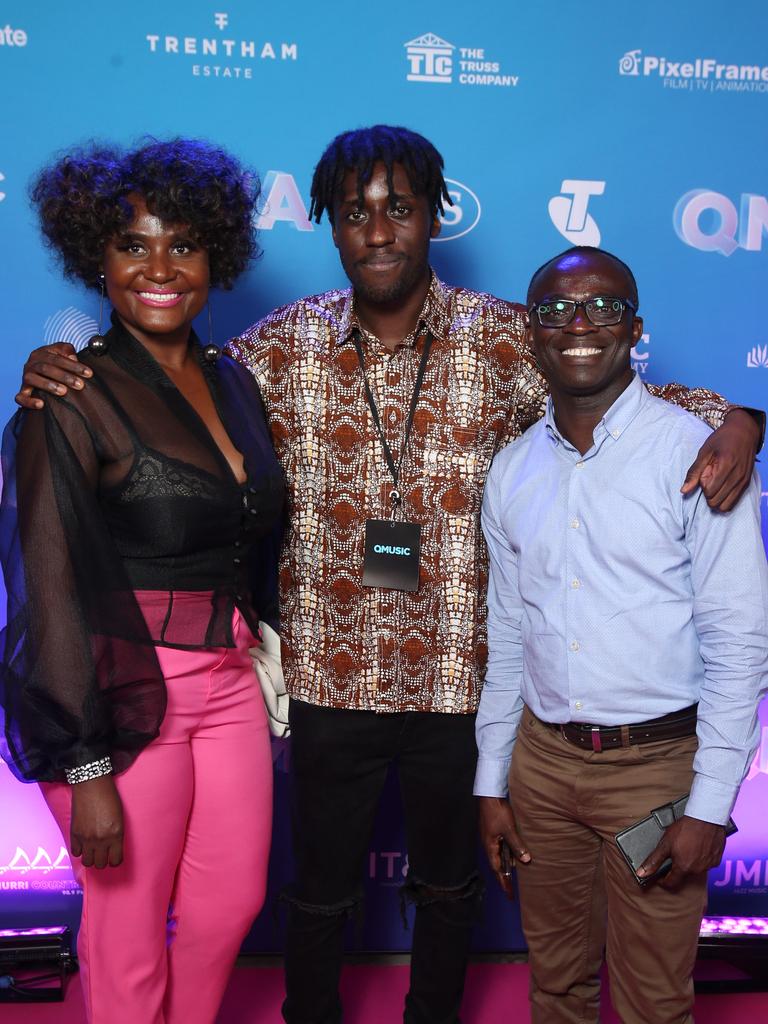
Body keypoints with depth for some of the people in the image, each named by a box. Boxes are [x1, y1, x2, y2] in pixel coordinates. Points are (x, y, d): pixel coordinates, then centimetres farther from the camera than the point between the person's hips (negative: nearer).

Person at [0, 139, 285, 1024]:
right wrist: (85, 767, -16)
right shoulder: (73, 397, -13)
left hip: (229, 680, 7)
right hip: (126, 693, -6)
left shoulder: (231, 381, 7)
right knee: (130, 934, 10)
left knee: (233, 901, 20)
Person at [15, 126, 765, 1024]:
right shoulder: (284, 345, -4)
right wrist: (59, 375, -11)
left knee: (448, 883, 23)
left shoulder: (504, 339, -6)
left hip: (459, 677, 0)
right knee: (321, 890, 19)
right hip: (329, 681, 0)